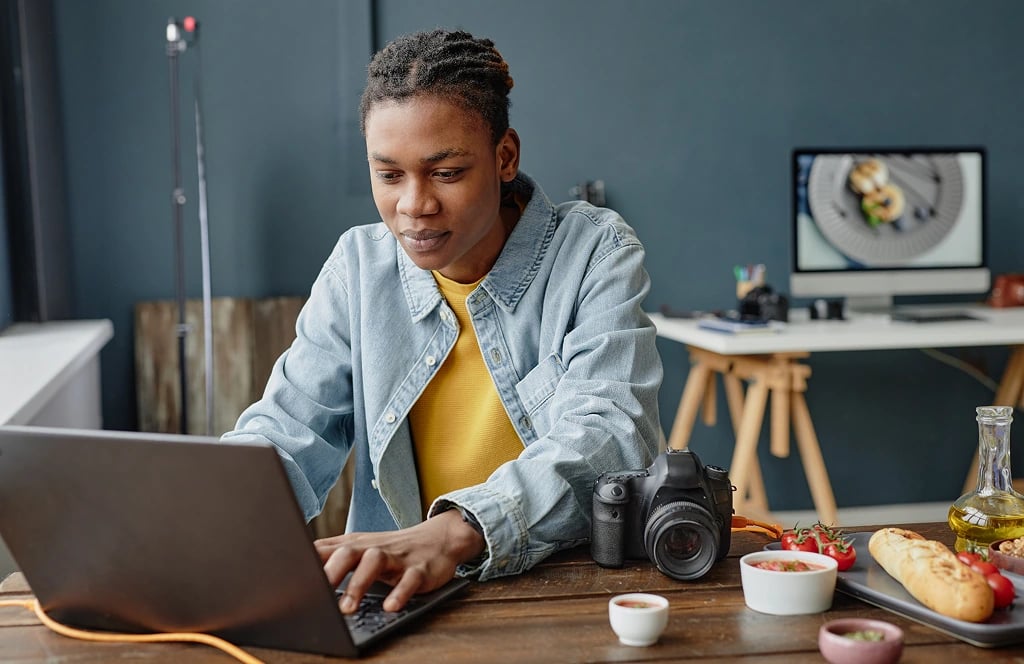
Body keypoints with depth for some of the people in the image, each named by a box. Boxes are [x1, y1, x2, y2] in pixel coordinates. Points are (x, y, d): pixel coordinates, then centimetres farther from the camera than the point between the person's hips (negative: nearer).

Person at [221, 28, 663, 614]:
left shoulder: (596, 253, -5)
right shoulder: (358, 267, 6)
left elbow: (607, 439, -19)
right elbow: (287, 429, 0)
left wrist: (456, 532, -36)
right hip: (395, 596, 4)